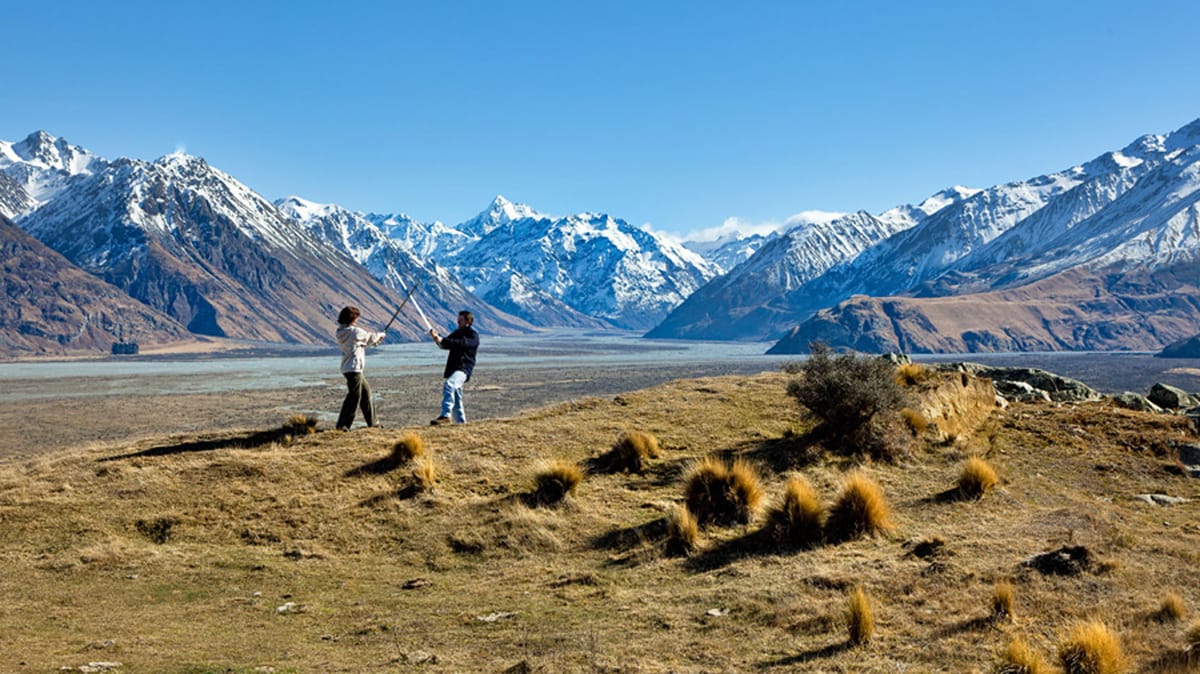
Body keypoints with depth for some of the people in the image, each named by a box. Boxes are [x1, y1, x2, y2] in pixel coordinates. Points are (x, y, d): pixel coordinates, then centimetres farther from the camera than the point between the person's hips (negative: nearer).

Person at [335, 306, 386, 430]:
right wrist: (381, 335, 20)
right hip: (353, 368, -10)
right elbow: (370, 337, 1)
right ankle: (342, 425, -12)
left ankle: (371, 422, 26)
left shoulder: (341, 332, 10)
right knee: (354, 397, -9)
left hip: (348, 368, 10)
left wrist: (375, 340, 21)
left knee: (366, 391, 19)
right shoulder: (355, 331, -16)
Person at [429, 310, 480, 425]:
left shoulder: (473, 335, -6)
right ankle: (461, 422, 27)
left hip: (463, 369, -9)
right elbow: (446, 344, 15)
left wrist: (442, 340, -31)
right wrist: (436, 337, -5)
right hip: (453, 369, 9)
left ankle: (446, 415, -46)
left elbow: (461, 343, -24)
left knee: (449, 385, -34)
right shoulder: (458, 332, 21)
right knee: (456, 398, 15)